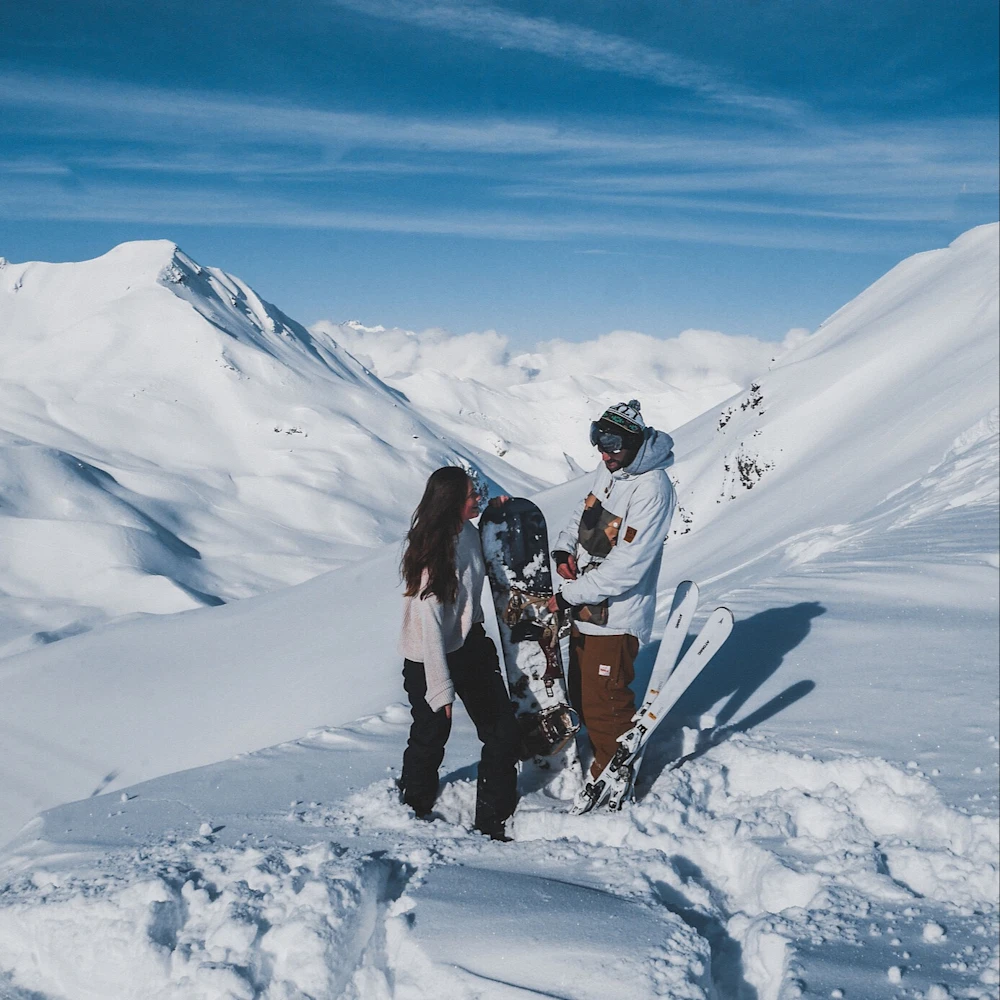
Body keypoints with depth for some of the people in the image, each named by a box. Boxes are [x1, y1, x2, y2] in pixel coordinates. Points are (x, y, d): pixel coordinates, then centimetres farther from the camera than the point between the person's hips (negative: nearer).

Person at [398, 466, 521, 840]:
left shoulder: (467, 531, -4)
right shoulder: (430, 555, -27)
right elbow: (429, 626, -27)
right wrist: (441, 689, -27)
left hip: (471, 644, 7)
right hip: (430, 659, -7)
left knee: (503, 733, 6)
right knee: (431, 738, 12)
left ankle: (493, 820, 21)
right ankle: (415, 807, 40)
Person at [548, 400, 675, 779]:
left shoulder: (651, 488, -23)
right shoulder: (609, 469, 4)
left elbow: (627, 566, -26)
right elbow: (584, 512, 20)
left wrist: (570, 596, -21)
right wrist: (563, 549, -1)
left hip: (615, 617, -9)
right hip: (586, 609, 9)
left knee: (605, 704, 0)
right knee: (581, 694, 21)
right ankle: (599, 754, 41)